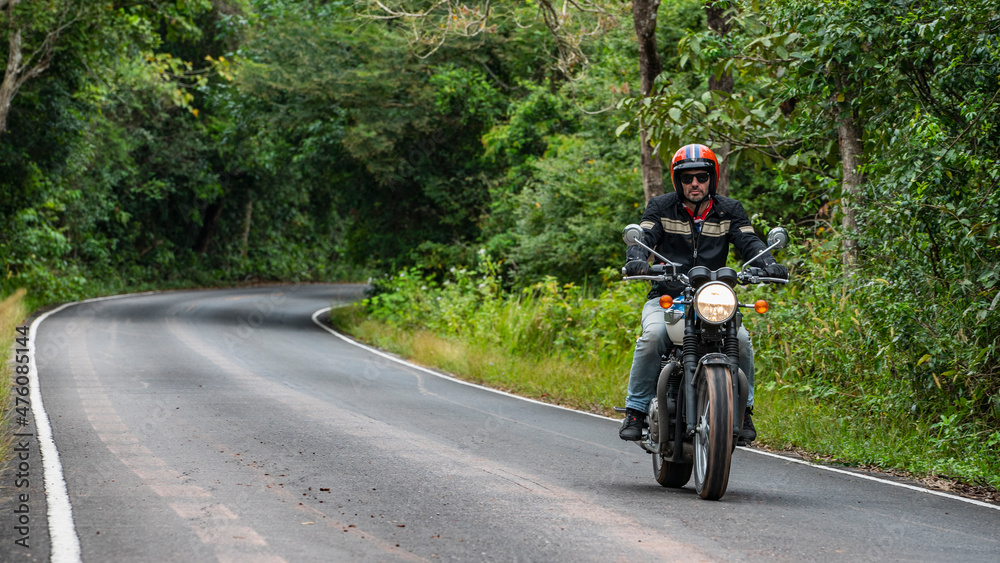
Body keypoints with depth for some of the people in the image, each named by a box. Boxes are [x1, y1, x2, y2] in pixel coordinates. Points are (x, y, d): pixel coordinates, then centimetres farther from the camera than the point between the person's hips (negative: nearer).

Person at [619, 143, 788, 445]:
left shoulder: (730, 210, 8)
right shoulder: (660, 207, 5)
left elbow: (749, 242, -4)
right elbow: (643, 237, -9)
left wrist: (768, 263, -26)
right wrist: (636, 259, -33)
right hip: (666, 297, -1)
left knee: (741, 339, -25)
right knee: (653, 335, -32)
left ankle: (742, 409, -7)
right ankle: (636, 409, -21)